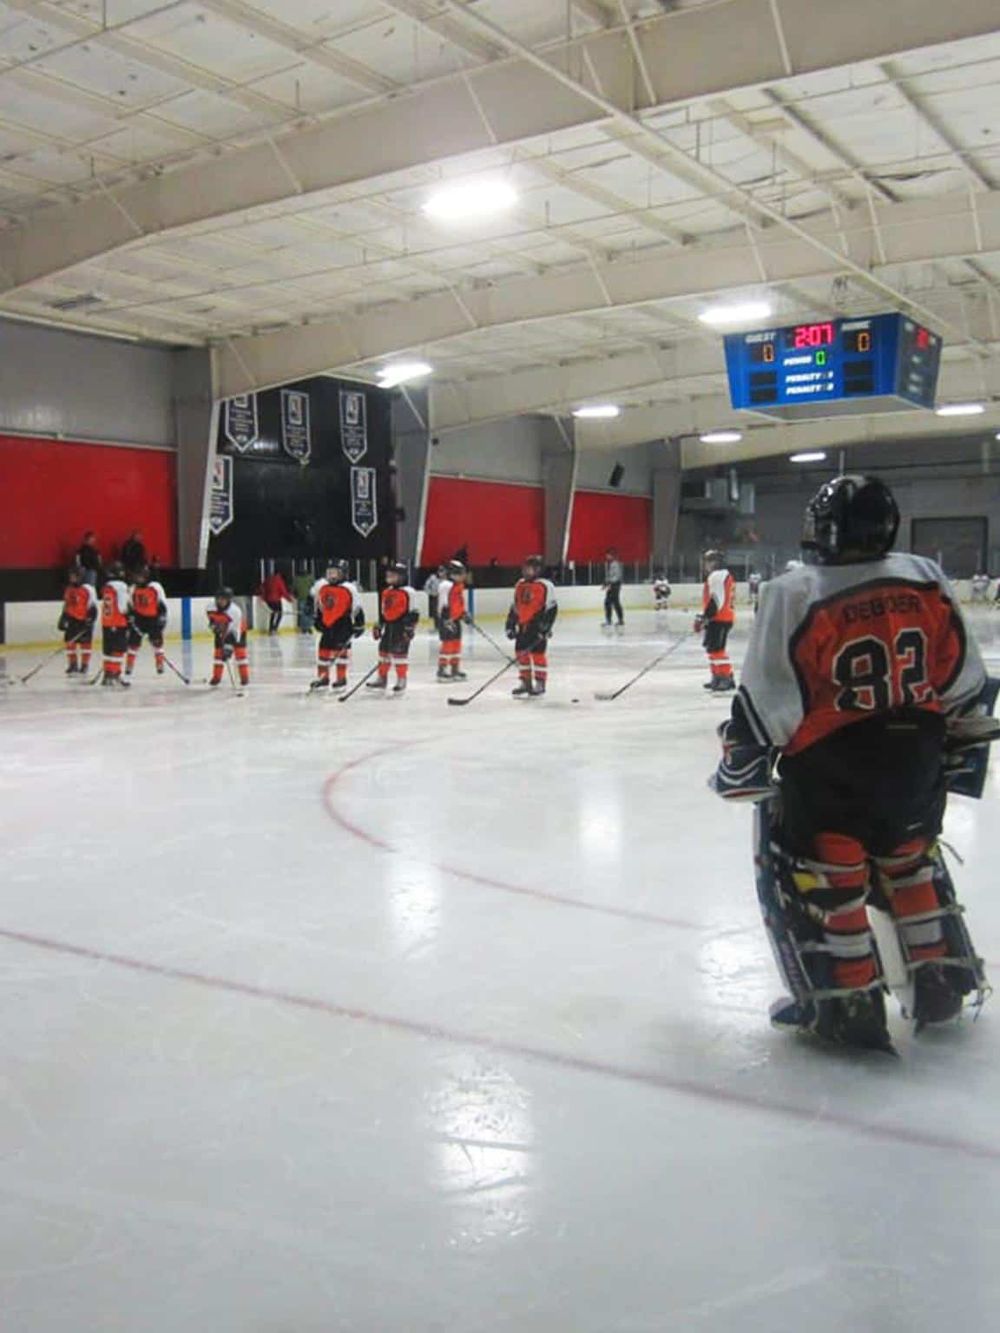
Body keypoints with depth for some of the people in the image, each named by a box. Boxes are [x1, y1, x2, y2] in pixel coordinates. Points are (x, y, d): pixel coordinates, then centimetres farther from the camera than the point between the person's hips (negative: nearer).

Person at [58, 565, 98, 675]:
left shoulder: (87, 590, -13)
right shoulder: (69, 590, 11)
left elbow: (92, 607, -15)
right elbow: (66, 606, 20)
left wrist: (89, 620, -21)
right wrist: (63, 619, 18)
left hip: (84, 621, -6)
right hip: (72, 620, 6)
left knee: (85, 644, -2)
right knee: (70, 642, 4)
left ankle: (84, 666, 5)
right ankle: (72, 665, 14)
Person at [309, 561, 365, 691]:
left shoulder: (349, 589, -11)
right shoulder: (321, 587, 5)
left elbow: (357, 607, -9)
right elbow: (317, 604, 20)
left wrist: (359, 624, -9)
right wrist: (317, 619, 23)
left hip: (343, 624, -5)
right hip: (326, 624, 5)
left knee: (341, 650, -4)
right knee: (323, 650, 8)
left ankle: (341, 679, 5)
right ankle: (322, 679, 19)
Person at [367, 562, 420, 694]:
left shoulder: (408, 592, -9)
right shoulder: (386, 592, 14)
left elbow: (413, 612, -11)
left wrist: (409, 629, -16)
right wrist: (378, 626, 19)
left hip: (401, 626, -8)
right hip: (389, 626, 8)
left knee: (399, 652, -7)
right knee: (384, 650, 11)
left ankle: (401, 680, 4)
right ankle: (382, 679, 23)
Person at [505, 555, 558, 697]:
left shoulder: (545, 586, -9)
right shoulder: (520, 585, 12)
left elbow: (551, 608, -12)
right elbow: (514, 607, 18)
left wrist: (545, 627, -17)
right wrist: (510, 625, 14)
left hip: (537, 626, -7)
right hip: (523, 626, 7)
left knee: (538, 653, -5)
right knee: (521, 653, 9)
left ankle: (540, 684, 4)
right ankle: (525, 682, 20)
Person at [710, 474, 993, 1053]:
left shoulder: (795, 595, -14)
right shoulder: (927, 580, 0)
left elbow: (766, 701, -13)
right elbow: (966, 681, 8)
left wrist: (740, 767, 1)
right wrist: (964, 745, 22)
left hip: (830, 766, -5)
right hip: (916, 755, 6)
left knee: (815, 874, 10)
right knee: (910, 861, 25)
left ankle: (846, 1003, 13)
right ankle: (943, 981, 34)